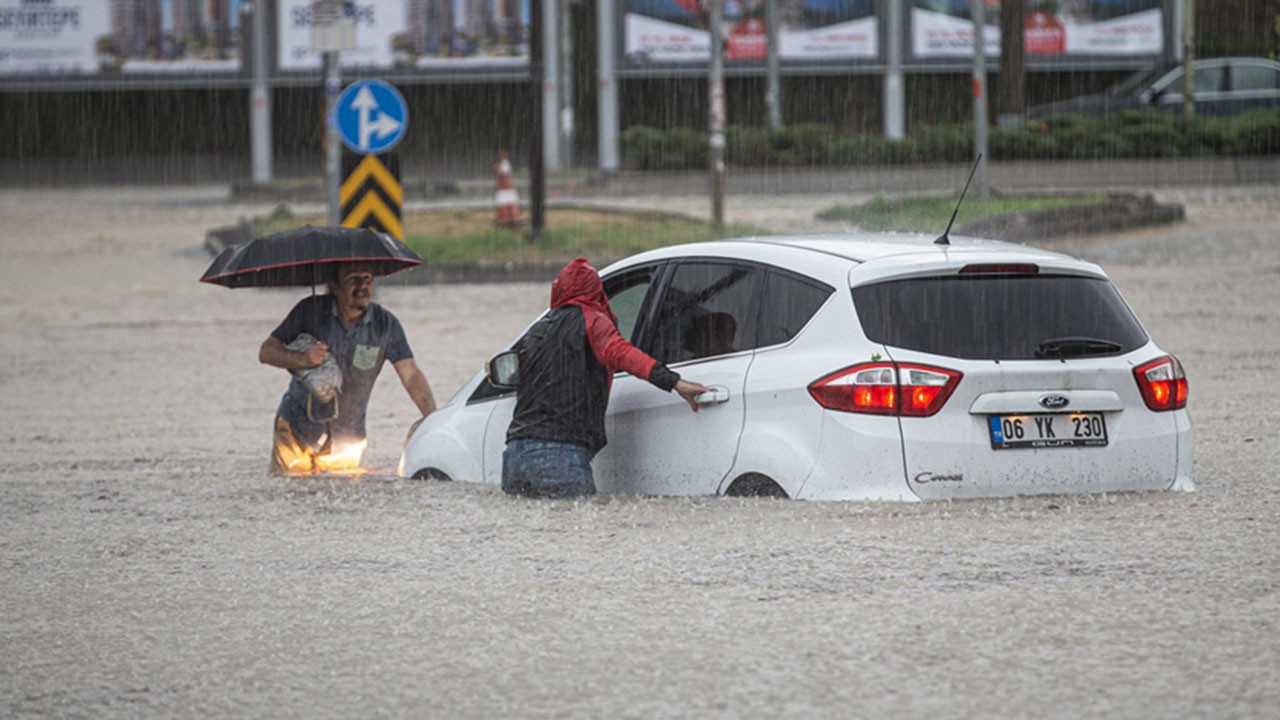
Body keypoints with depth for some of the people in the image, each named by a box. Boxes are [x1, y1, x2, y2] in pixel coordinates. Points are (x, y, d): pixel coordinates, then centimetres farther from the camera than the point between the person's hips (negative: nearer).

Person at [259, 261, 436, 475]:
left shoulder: (385, 324, -9)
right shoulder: (310, 311, -10)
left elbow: (411, 376, -13)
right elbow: (266, 352, -6)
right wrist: (303, 359, -27)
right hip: (295, 428, -1)